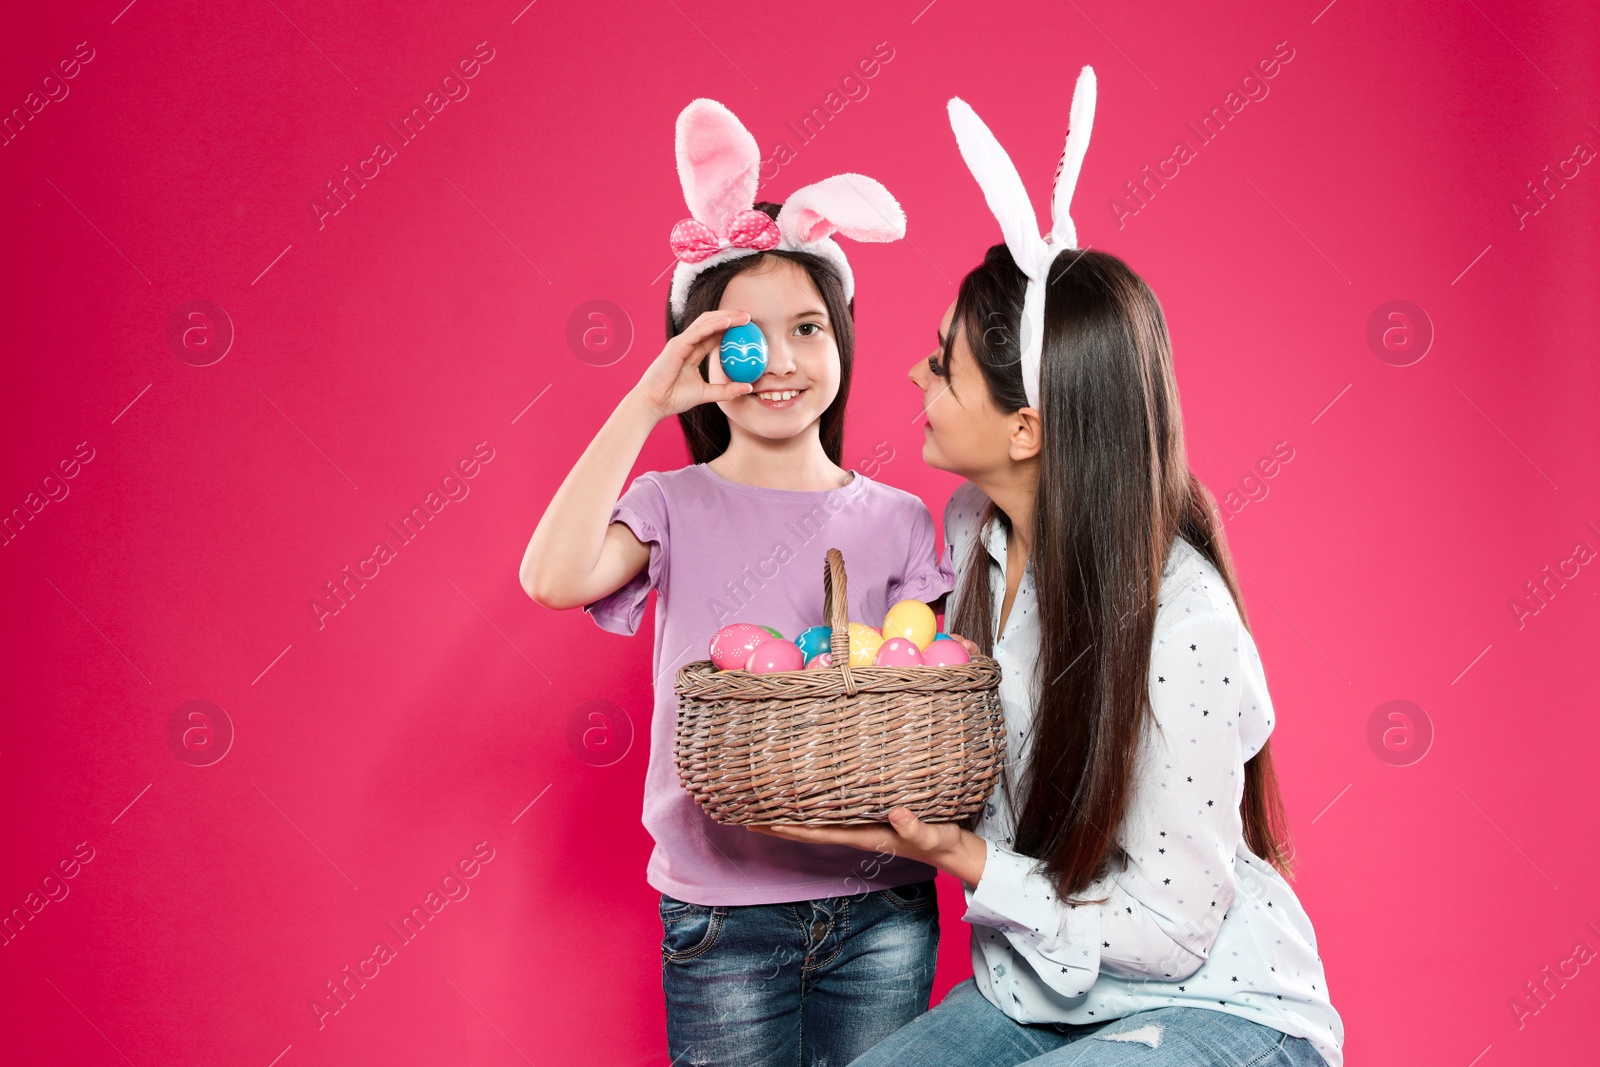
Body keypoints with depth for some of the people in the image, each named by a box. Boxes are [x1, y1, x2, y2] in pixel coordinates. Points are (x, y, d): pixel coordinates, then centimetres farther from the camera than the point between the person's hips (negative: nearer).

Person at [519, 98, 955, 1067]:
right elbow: (553, 577, -20)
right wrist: (646, 402, -17)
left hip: (881, 906, 2)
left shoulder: (896, 520, 4)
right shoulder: (677, 505, -1)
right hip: (724, 913, -2)